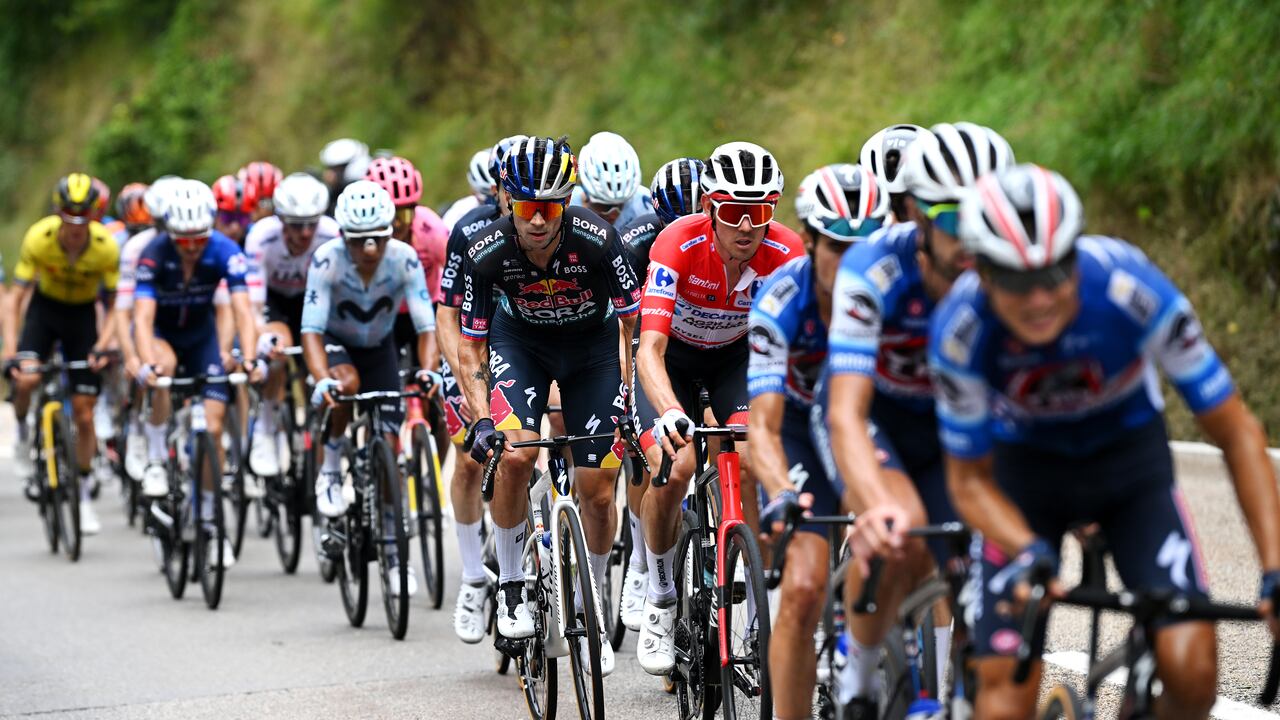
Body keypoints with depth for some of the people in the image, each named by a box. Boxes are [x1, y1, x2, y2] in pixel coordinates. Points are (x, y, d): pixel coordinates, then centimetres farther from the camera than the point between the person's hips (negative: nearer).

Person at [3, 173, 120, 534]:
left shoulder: (107, 247, -26)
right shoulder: (38, 238, -27)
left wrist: (102, 345, -31)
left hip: (83, 315, 0)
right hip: (45, 306, 0)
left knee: (84, 416, -2)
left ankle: (83, 496, 14)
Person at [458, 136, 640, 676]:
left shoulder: (597, 240, -31)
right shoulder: (488, 254, -26)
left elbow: (632, 326, -19)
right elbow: (470, 347, -16)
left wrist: (632, 405, -27)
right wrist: (481, 420, -28)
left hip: (591, 345, 0)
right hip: (520, 342, 0)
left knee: (598, 491, -4)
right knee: (515, 455, -25)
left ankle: (589, 602, 20)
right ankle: (511, 585, -5)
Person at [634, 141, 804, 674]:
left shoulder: (787, 253, -27)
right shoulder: (678, 244, -33)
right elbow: (650, 349, -40)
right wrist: (669, 412, -58)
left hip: (737, 355, 2)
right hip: (674, 355, -1)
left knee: (752, 462, -23)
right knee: (672, 466, -24)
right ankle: (660, 600, 1)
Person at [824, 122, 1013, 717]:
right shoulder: (872, 271, -34)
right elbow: (846, 415, -42)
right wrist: (879, 507, -60)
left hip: (955, 418, 3)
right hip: (874, 410, -3)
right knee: (897, 534, -33)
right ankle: (859, 672, -9)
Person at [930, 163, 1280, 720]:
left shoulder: (1133, 291, -33)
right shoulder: (959, 332, -30)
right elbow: (970, 481, -17)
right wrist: (1027, 552, -38)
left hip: (1129, 456, 0)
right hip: (1024, 464, 0)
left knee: (1191, 672, -20)